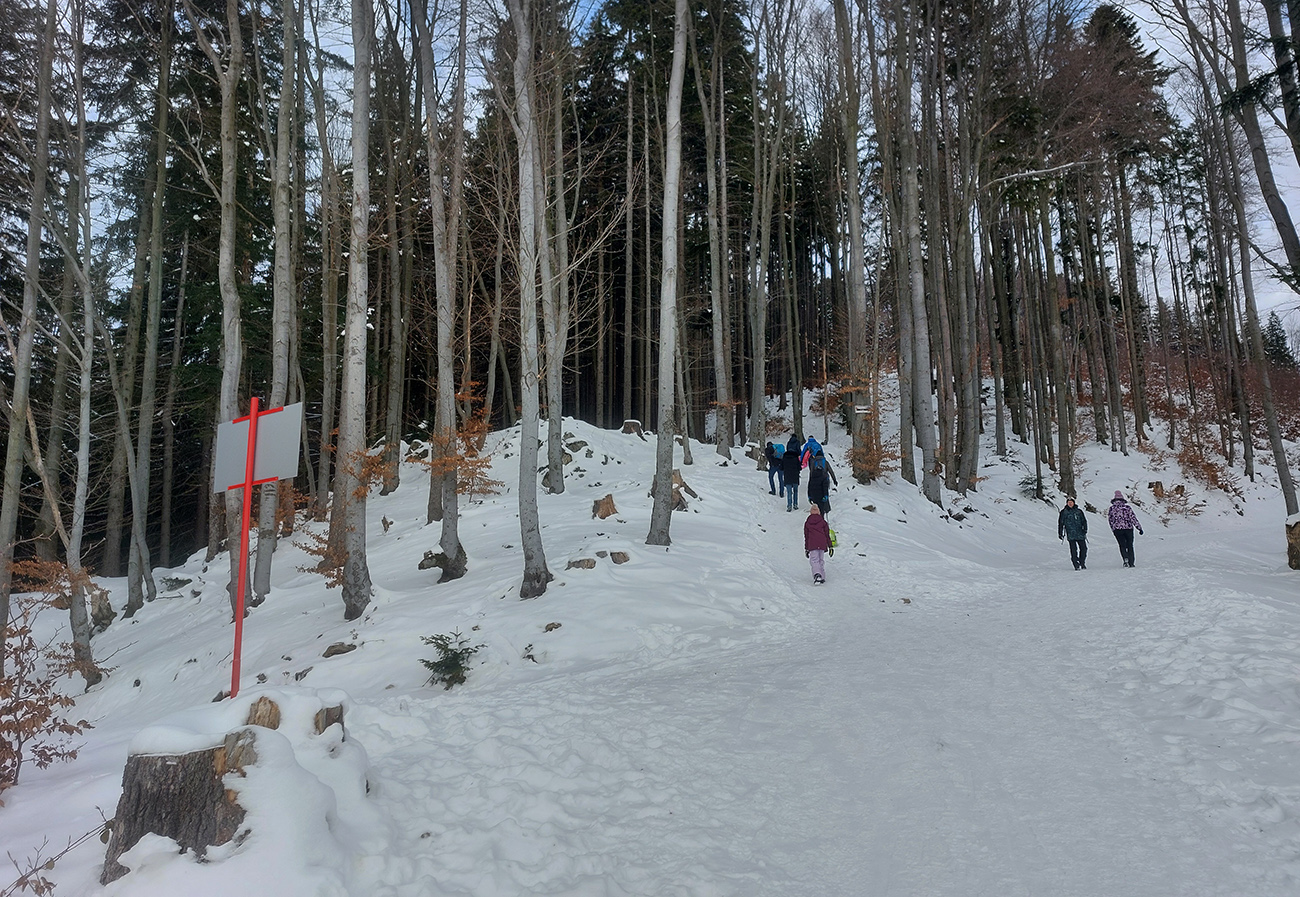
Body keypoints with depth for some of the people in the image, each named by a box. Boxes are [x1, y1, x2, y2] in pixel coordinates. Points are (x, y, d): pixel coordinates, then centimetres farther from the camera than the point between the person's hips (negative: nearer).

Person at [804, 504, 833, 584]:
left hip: (812, 545, -1)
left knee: (814, 560, -2)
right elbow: (827, 535, 7)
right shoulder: (823, 522, 6)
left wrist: (806, 549, 16)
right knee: (821, 560, 12)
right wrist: (830, 546, 12)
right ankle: (822, 577, 11)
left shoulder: (807, 523, 7)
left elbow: (806, 536, 10)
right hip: (822, 544, 1)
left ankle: (817, 574, -26)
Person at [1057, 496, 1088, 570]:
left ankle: (1082, 563, 18)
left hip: (1080, 534, 2)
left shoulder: (1079, 511, 11)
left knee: (1084, 548, 1)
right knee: (1073, 550, -8)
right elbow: (1060, 523, 11)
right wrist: (1060, 533, 7)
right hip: (1070, 535, -2)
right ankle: (1076, 565, -3)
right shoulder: (1063, 512, 7)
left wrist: (1085, 529, -3)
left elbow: (1084, 521, 11)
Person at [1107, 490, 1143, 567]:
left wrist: (1113, 529, 20)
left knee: (1122, 545, 9)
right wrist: (1139, 528, -3)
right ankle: (1131, 563, 11)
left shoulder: (1111, 508, 1)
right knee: (1129, 545, 12)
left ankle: (1125, 558, -16)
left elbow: (1109, 520, 7)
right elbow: (1133, 518, -6)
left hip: (1117, 529, 0)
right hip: (1128, 528, 0)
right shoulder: (1127, 507, -3)